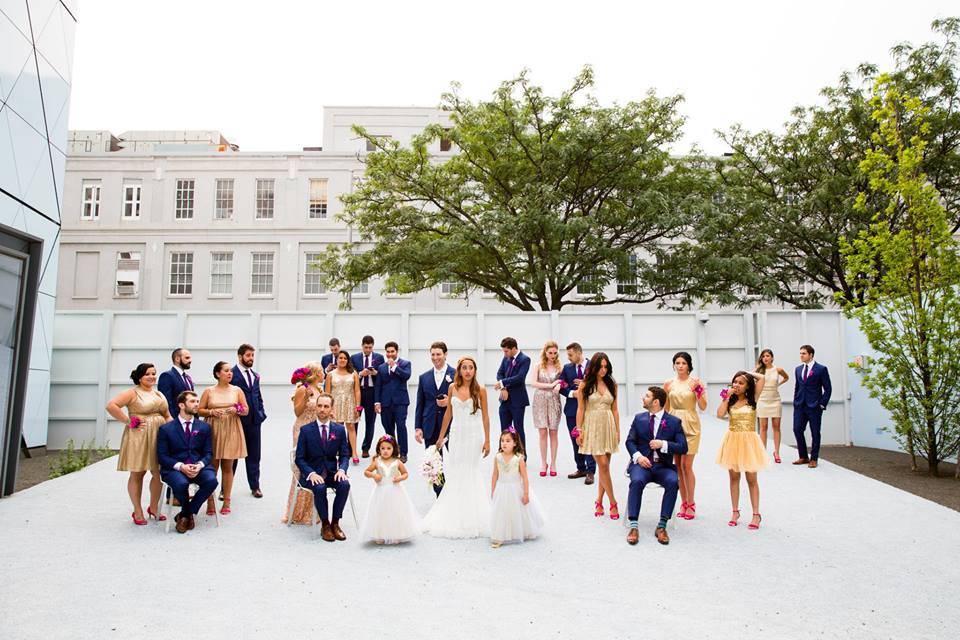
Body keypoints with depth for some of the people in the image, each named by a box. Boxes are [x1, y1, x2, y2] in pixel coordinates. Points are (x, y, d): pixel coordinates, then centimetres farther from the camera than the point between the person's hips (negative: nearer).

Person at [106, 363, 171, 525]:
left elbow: (167, 416, 21)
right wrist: (128, 422, -14)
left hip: (159, 436, 6)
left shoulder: (159, 394, 16)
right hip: (138, 437, -6)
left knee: (159, 473, 7)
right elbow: (111, 405, -16)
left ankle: (153, 507, 24)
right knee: (137, 474, 5)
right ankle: (137, 511, 15)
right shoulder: (132, 392, -4)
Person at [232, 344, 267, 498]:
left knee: (254, 455, 12)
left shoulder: (255, 375, 13)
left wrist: (261, 413, 7)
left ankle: (255, 486, 22)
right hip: (237, 420, -6)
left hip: (254, 420, 6)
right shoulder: (232, 374, -8)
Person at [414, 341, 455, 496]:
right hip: (430, 428, 3)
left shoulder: (456, 375, -1)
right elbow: (420, 404, 10)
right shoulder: (424, 377, 9)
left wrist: (450, 402, -17)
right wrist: (417, 427, 4)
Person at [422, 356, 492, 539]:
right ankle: (454, 517, 22)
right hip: (457, 435, 3)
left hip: (474, 436, -3)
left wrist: (487, 441, -7)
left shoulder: (480, 390, -6)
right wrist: (441, 436, 13)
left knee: (471, 474, 6)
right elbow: (449, 413, 10)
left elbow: (485, 416, -3)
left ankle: (471, 517, 20)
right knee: (455, 475, 8)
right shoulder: (453, 387, 3)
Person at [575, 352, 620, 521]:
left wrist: (617, 430, 6)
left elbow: (614, 409, 9)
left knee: (604, 466, 6)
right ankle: (613, 503, 3)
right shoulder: (585, 385, -1)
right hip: (592, 426, -3)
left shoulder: (612, 384, 7)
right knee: (603, 465, -7)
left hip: (608, 426, 3)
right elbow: (580, 409, 0)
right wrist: (579, 430, -4)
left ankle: (599, 502, 18)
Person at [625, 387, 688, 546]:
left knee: (673, 482, -33)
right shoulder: (639, 418, 10)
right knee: (637, 481, -32)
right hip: (642, 463, 1)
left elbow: (683, 448, -2)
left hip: (663, 466, -1)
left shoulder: (674, 422, 3)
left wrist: (663, 444, -17)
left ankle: (661, 526, -24)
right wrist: (638, 456, -12)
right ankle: (633, 526, -30)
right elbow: (630, 441, 7)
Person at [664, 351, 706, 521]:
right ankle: (684, 502, 19)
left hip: (690, 426, -3)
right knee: (678, 466, 7)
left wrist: (698, 391, -17)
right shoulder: (669, 384, 5)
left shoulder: (695, 382, -2)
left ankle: (691, 504, 10)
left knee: (686, 466, -5)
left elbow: (703, 407, -5)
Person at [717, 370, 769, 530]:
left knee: (751, 479, 2)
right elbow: (720, 415, -12)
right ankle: (735, 512, 19)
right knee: (734, 477, 10)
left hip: (749, 441, -3)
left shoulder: (752, 399, -2)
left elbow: (761, 378, -13)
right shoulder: (730, 401, 5)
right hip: (732, 440, 3)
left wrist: (748, 373, 2)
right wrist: (727, 397, -8)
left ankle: (756, 514, 11)